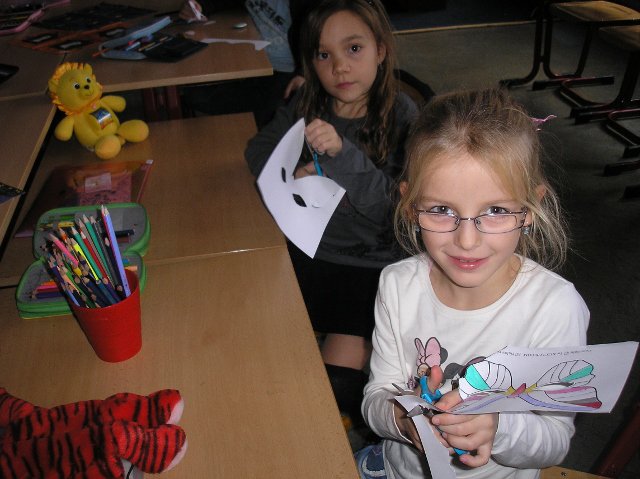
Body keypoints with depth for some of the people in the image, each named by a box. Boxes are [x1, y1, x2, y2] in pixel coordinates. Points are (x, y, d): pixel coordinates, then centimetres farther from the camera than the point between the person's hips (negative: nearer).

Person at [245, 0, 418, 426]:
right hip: (307, 251, 4)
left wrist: (343, 153, -32)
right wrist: (295, 174, -15)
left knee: (337, 382, -10)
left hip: (371, 263, -3)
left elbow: (390, 205, -18)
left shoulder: (400, 115, -11)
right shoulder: (306, 106, -1)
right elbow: (258, 151, 5)